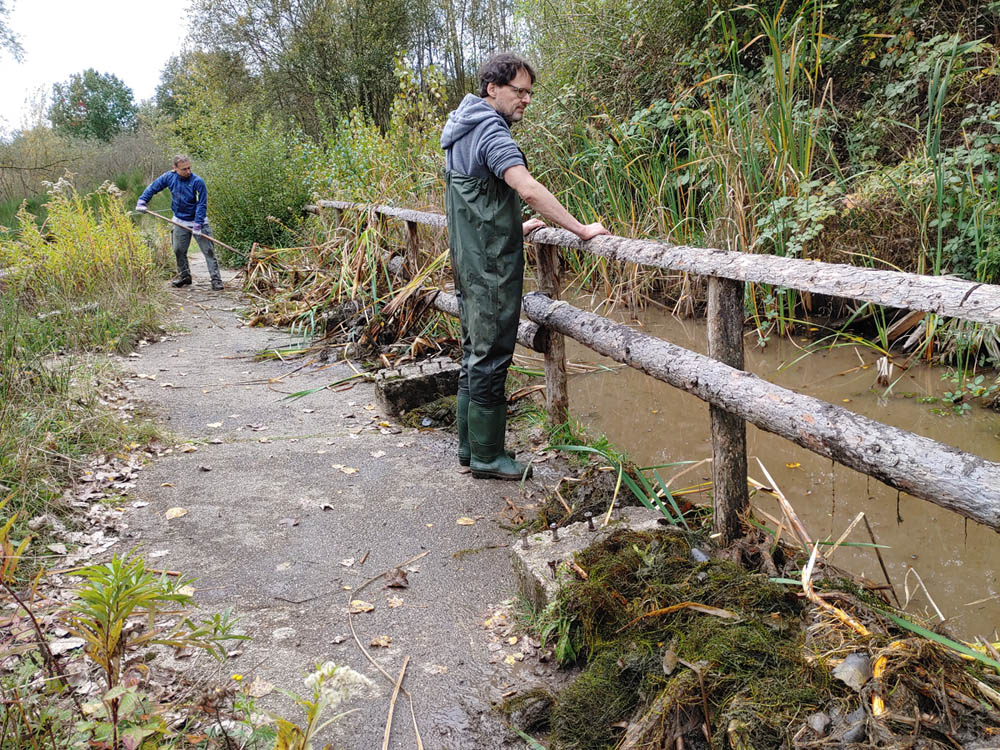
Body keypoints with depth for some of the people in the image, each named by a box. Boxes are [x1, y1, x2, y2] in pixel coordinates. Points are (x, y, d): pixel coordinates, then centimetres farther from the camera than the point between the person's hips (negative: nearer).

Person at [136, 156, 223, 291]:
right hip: (180, 222, 4)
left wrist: (197, 225, -24)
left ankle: (216, 279, -7)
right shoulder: (169, 177, -6)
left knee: (208, 250, -8)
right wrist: (142, 201, -1)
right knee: (179, 250, 10)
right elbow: (153, 187, 9)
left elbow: (202, 204, -19)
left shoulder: (197, 182, -19)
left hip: (198, 220, -4)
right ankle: (184, 276, 27)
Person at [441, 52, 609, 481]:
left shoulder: (462, 132, 17)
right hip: (491, 267, -10)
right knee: (491, 358, -2)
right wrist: (582, 230, -25)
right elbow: (529, 189, -28)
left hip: (470, 264, 10)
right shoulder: (490, 130, -15)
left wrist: (515, 228, 28)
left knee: (475, 354, 15)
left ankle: (470, 445, 25)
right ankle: (487, 457, 7)